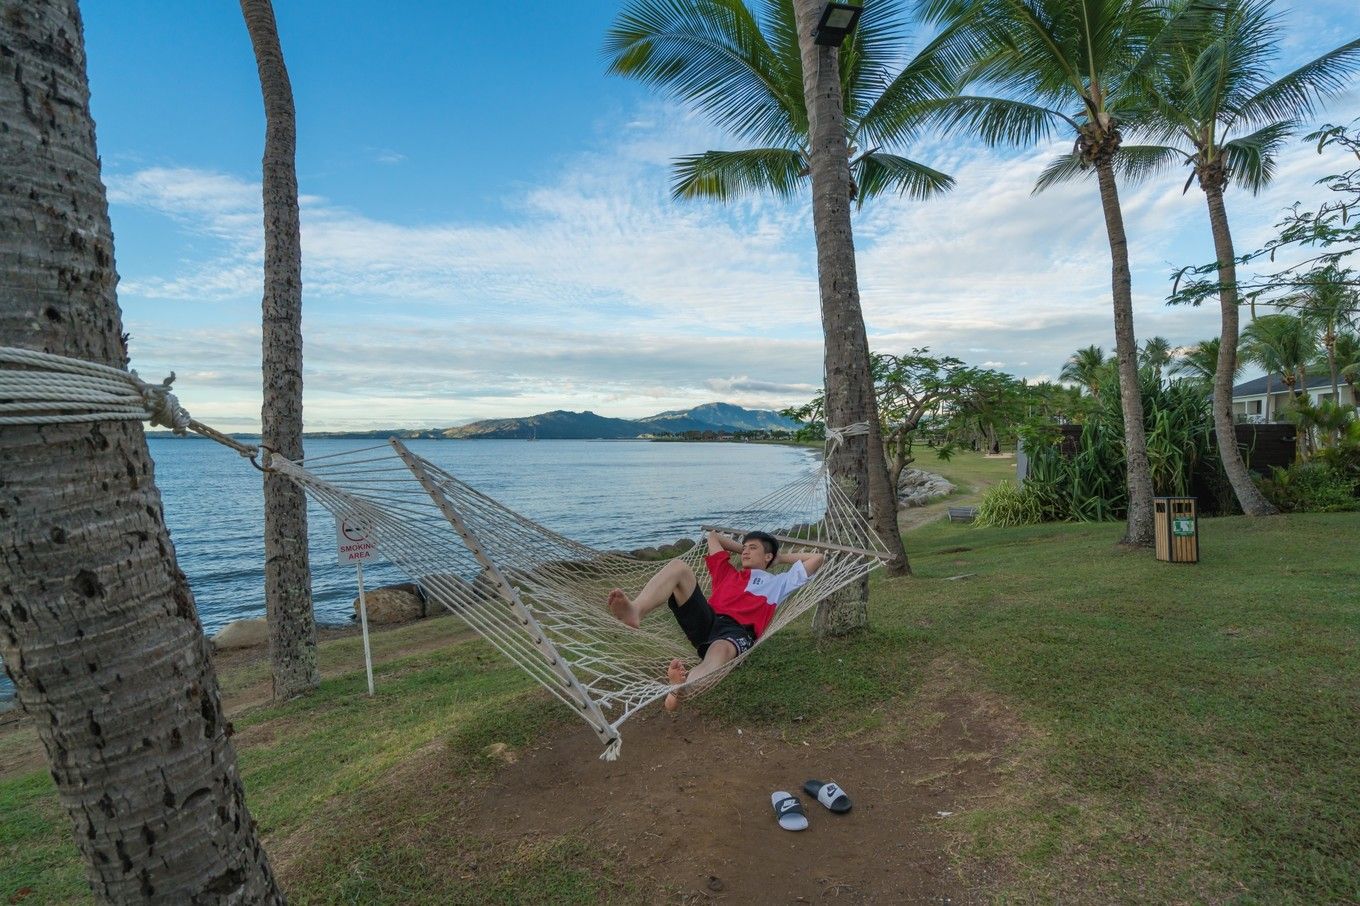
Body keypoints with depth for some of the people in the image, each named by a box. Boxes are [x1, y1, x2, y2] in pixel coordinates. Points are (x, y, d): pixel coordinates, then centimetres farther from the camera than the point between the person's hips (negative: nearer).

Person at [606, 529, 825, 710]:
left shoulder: (778, 582, 30)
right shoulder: (728, 573, 37)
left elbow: (819, 558, 28)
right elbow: (713, 536, 50)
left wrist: (781, 557, 36)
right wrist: (742, 549, 52)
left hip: (738, 631, -3)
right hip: (705, 621, 3)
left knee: (720, 650, -42)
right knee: (678, 566, -16)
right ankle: (634, 611, -45)